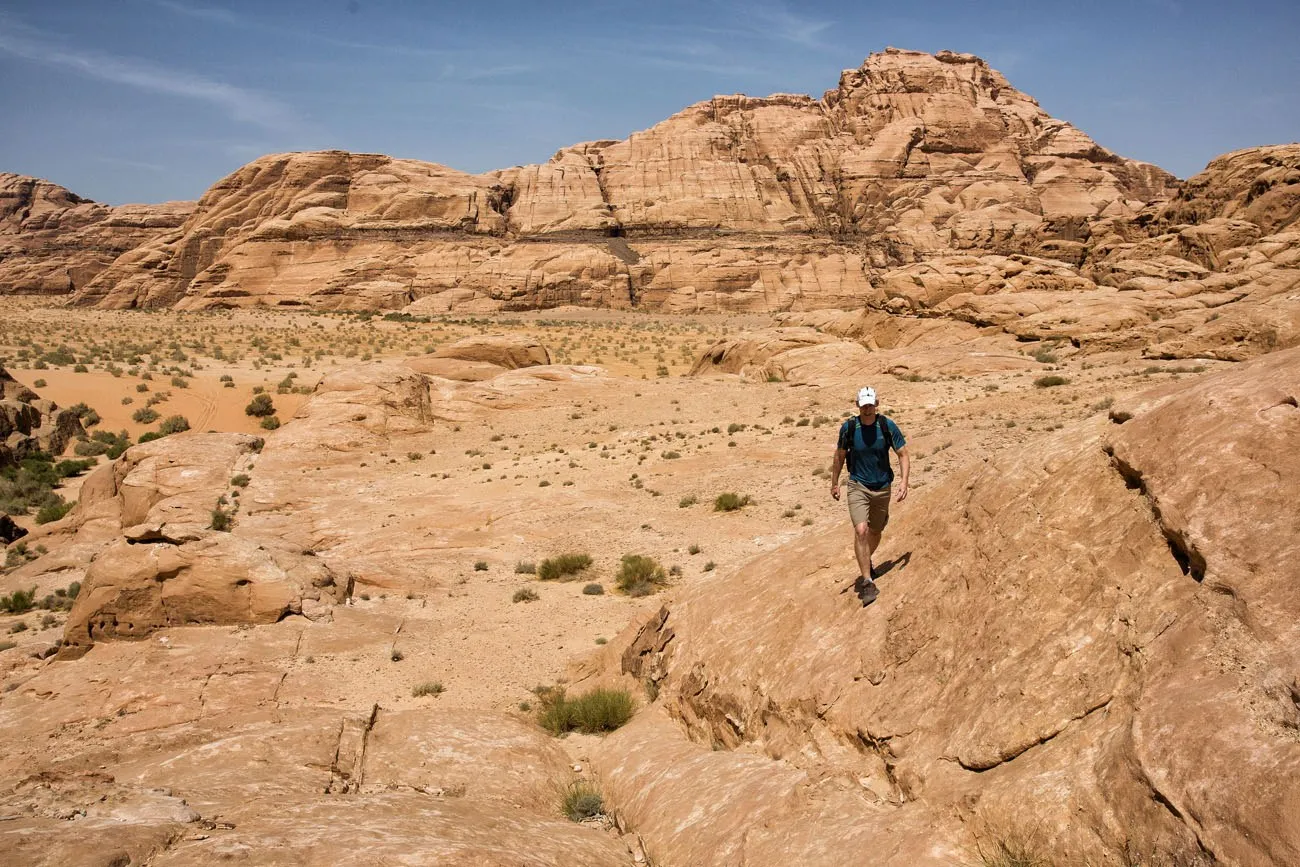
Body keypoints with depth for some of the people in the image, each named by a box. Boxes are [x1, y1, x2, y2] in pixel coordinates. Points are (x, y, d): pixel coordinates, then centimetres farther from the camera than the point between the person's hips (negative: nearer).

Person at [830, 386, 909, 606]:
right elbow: (840, 456, 5)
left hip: (882, 488, 2)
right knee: (861, 531, -20)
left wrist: (903, 482, -15)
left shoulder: (887, 426, -11)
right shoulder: (848, 427, -11)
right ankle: (867, 582, -15)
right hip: (858, 487, -2)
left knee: (875, 532, 17)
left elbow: (903, 455, -3)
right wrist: (834, 483, 10)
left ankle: (866, 564, 47)